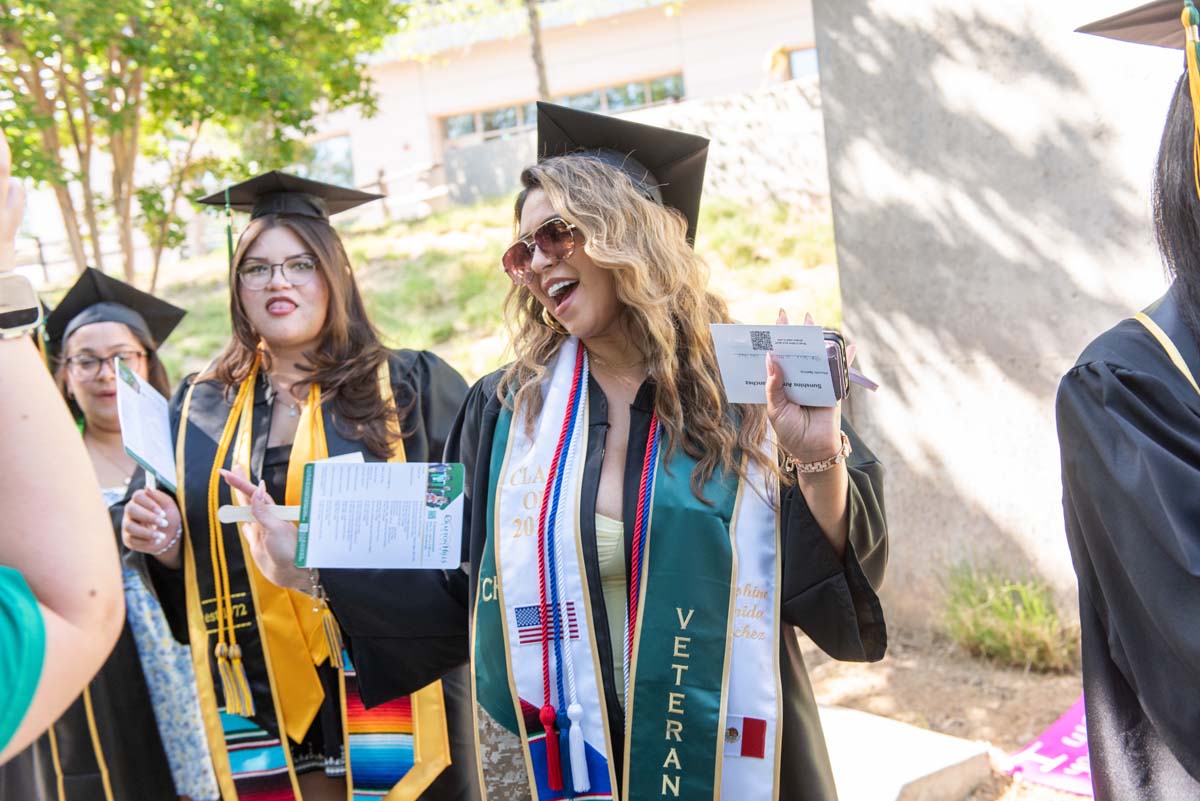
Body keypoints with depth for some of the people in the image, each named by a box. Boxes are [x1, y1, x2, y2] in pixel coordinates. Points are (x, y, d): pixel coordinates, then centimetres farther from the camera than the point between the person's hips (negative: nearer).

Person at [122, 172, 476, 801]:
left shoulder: (411, 388, -1)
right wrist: (164, 545, -6)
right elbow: (189, 562, 18)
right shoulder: (199, 410, 10)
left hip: (390, 695, -2)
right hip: (257, 713, 3)